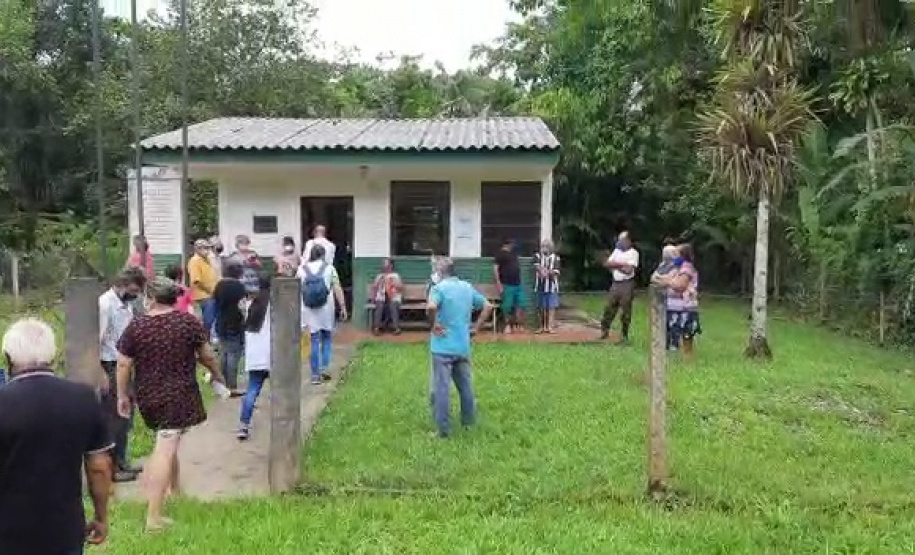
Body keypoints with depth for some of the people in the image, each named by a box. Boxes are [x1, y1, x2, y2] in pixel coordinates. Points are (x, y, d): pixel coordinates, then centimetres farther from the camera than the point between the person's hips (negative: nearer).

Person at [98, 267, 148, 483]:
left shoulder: (127, 304, 8)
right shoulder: (105, 304, -17)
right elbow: (95, 341, -20)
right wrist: (101, 374, -21)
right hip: (110, 368, -8)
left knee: (125, 418, 17)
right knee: (112, 420, 1)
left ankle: (120, 462, 30)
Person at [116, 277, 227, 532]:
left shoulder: (135, 326, -4)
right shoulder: (188, 321, -7)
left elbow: (123, 364, -1)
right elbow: (206, 354, 0)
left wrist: (122, 395, 11)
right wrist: (217, 374, 18)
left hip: (148, 396, 3)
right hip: (179, 396, -3)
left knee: (166, 442, 26)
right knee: (165, 450, -7)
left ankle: (174, 487, 43)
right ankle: (154, 517, -9)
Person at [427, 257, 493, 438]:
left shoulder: (439, 288, -11)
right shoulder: (468, 287, 8)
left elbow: (431, 307, -31)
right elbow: (488, 306, 12)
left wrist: (434, 325, -15)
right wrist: (476, 327, 11)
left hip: (443, 347, -6)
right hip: (463, 346, 6)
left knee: (441, 388, 0)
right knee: (465, 385, 17)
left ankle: (444, 429, 2)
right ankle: (468, 421, 28)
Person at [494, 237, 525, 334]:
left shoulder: (513, 253, 15)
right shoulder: (500, 253, -9)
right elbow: (495, 268, -14)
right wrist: (498, 283, -19)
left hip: (517, 284, 8)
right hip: (507, 285, -8)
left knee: (519, 305, 6)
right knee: (507, 306, -1)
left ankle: (516, 325, 13)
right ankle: (508, 325, 13)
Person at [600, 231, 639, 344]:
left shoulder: (633, 253, -7)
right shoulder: (617, 251, 14)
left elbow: (628, 270, -16)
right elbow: (607, 264, 6)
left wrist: (615, 265, -5)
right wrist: (621, 264, -8)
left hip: (627, 284, -6)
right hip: (615, 284, 6)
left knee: (625, 311, -1)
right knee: (609, 308, 7)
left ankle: (624, 335, 9)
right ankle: (604, 330, 20)